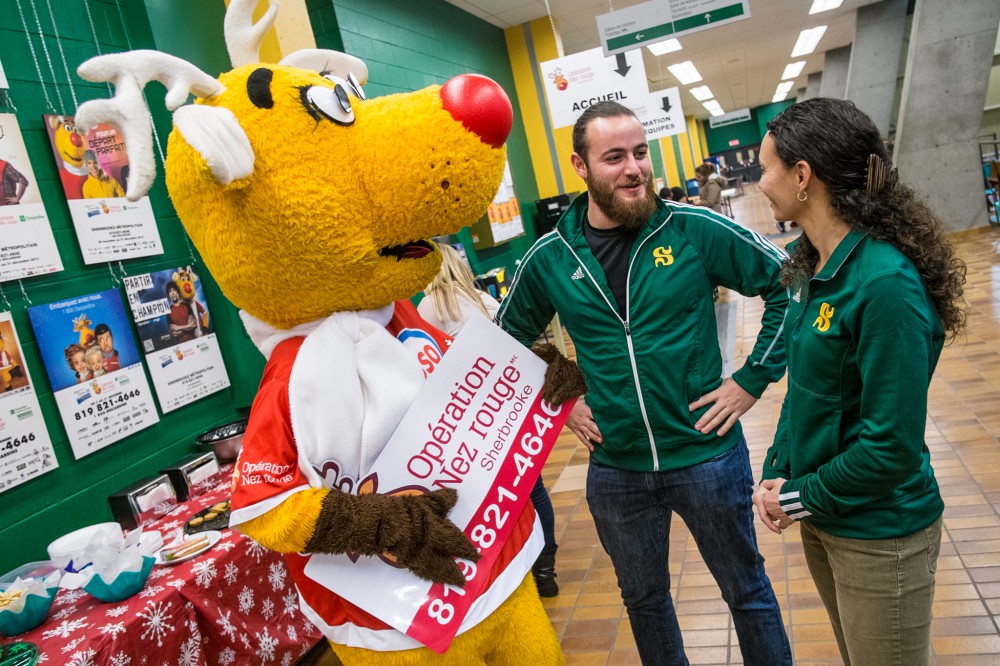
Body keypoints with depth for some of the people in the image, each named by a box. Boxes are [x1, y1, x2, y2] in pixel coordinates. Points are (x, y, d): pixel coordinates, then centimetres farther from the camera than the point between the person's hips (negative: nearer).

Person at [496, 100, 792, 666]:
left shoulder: (696, 230, -11)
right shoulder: (549, 259, -4)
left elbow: (787, 284, -3)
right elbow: (508, 342, 11)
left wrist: (752, 380, -7)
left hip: (707, 454, -2)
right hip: (614, 468, 2)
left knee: (747, 592, 19)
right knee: (643, 599, 23)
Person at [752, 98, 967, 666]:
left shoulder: (885, 282, -27)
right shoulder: (815, 264, 0)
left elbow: (893, 446, -25)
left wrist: (800, 496, -14)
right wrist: (777, 473, -3)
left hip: (880, 533, -7)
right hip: (821, 518, 8)